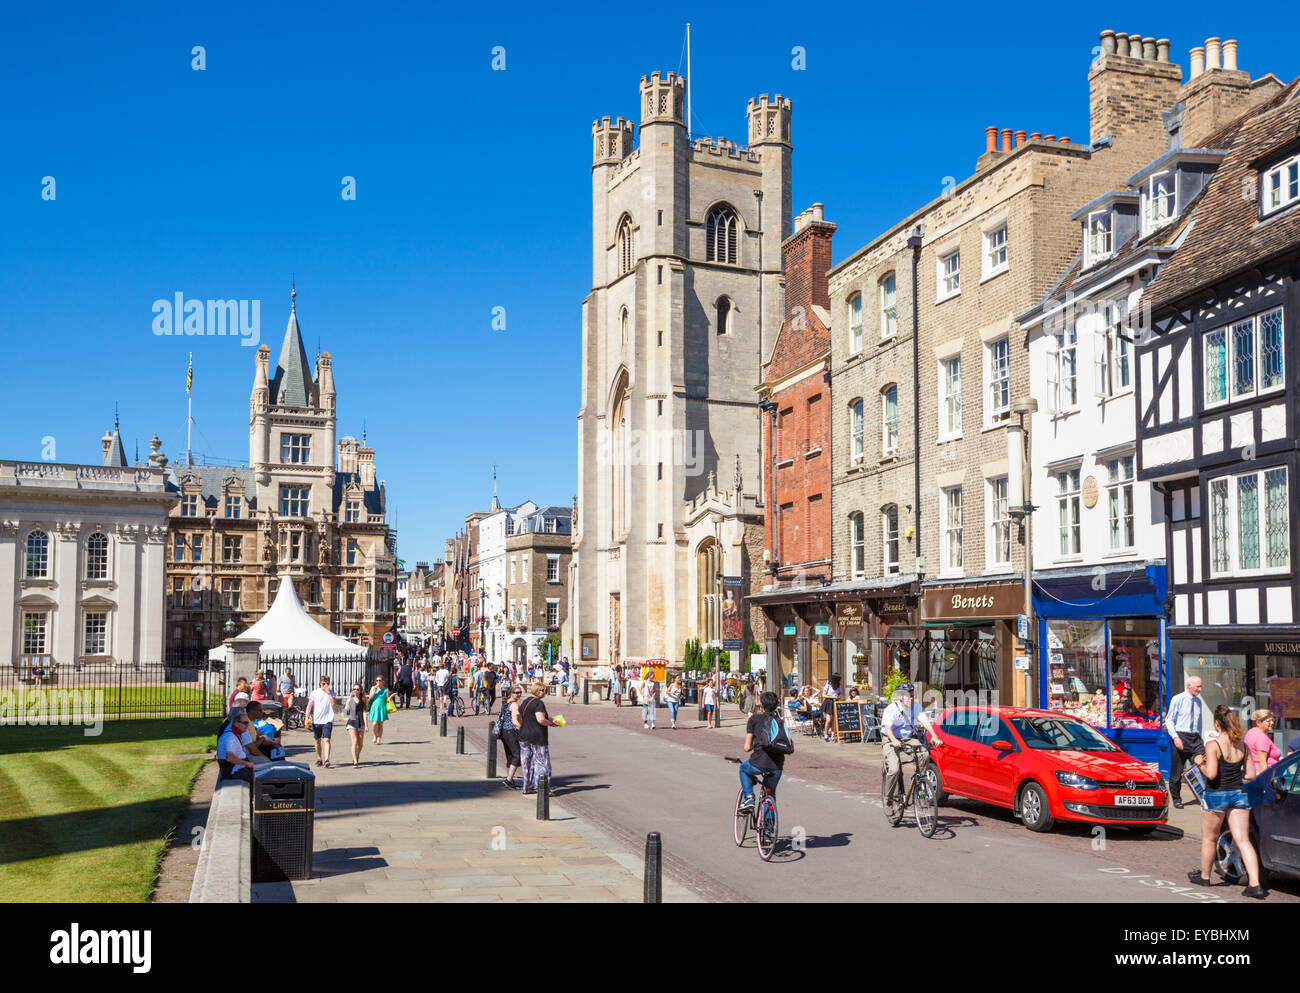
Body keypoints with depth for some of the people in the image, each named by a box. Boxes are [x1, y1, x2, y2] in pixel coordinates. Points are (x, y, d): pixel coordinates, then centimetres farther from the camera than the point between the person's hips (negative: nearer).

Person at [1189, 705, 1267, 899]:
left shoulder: (1213, 745, -14)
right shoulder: (1243, 746, 3)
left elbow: (1211, 774, -22)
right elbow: (1251, 775, 5)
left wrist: (1200, 763, -4)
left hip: (1217, 795, -4)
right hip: (1239, 794, 4)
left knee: (1209, 838, 14)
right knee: (1243, 841, 1)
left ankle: (1204, 876, 30)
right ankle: (1255, 884, -10)